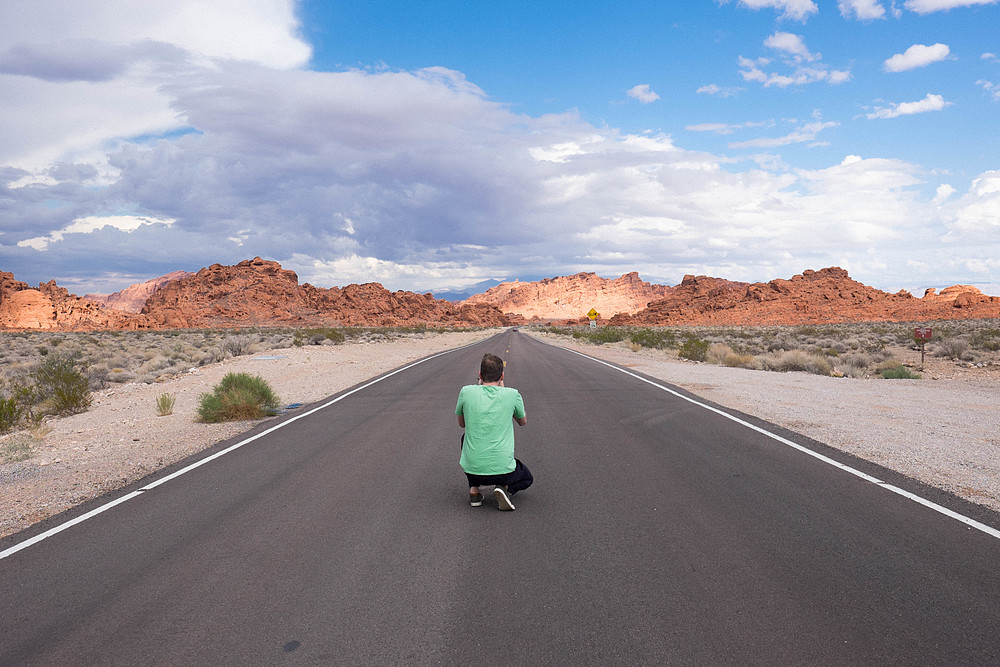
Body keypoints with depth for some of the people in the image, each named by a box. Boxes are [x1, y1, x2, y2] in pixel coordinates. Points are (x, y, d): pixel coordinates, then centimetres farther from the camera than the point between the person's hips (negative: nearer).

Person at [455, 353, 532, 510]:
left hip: (472, 469, 1)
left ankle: (473, 490, 18)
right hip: (503, 470, -1)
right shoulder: (512, 394, -6)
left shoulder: (467, 392, -5)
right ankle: (505, 488, -3)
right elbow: (523, 421, 16)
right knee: (527, 478, 33)